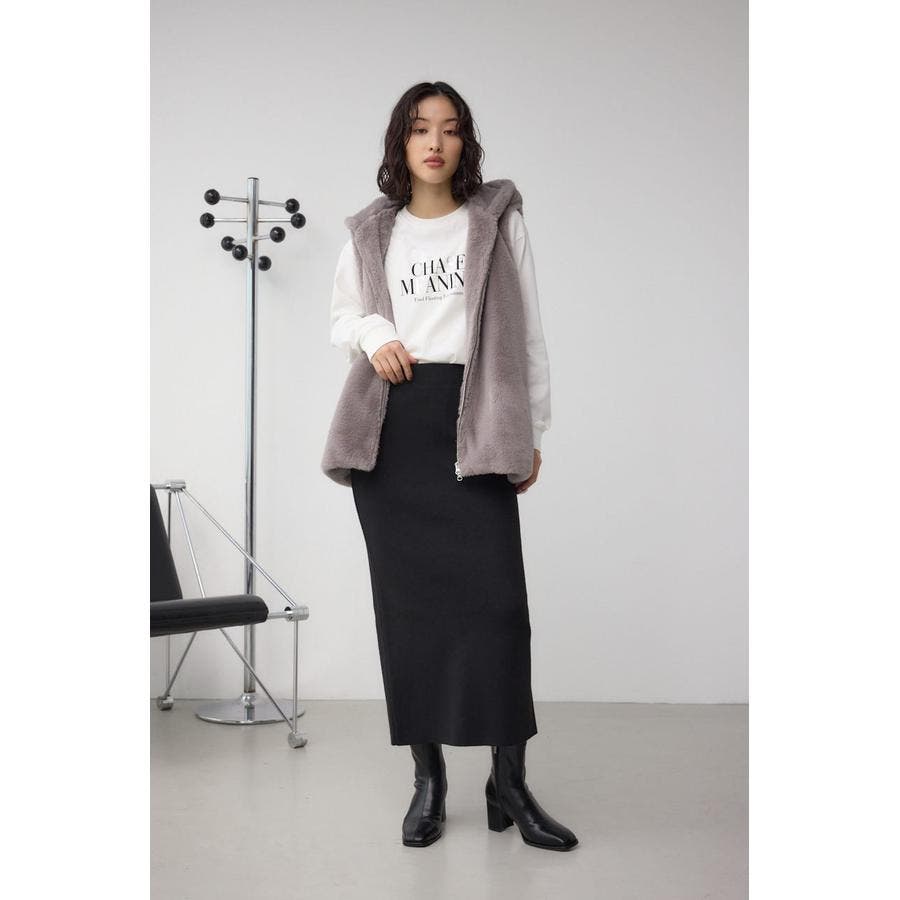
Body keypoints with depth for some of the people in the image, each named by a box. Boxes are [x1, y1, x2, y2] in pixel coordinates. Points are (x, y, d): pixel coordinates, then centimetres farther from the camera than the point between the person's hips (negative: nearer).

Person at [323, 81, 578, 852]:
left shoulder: (499, 217, 8)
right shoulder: (372, 232, 14)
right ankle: (428, 778, 10)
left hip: (472, 421, -2)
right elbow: (343, 317, 23)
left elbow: (527, 328, 7)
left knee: (496, 596, -9)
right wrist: (373, 335, -2)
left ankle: (510, 782, 1)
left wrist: (532, 431, 3)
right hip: (390, 426, 2)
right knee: (406, 600, 2)